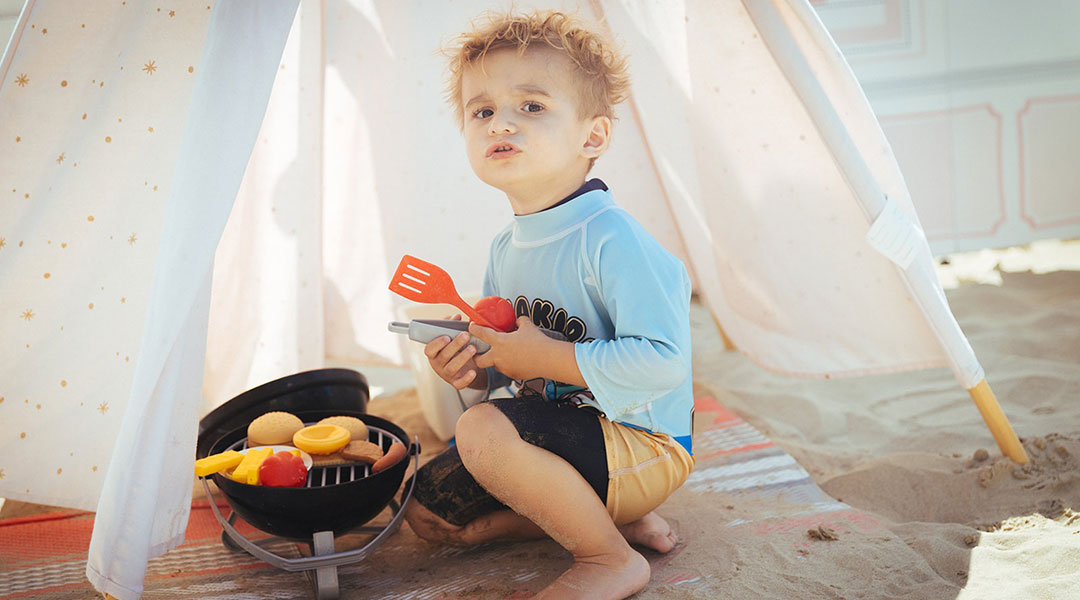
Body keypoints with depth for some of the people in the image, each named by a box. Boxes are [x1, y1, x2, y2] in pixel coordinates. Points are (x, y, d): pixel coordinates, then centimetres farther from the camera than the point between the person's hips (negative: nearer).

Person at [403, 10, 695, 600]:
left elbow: (662, 361, -31)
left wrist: (545, 357, -24)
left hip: (642, 443, -9)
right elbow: (507, 367, 16)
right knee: (427, 509, 10)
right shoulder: (504, 248, 5)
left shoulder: (609, 237, -22)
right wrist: (471, 366, -7)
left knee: (483, 430, -31)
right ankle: (614, 514, 6)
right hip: (558, 431, 9)